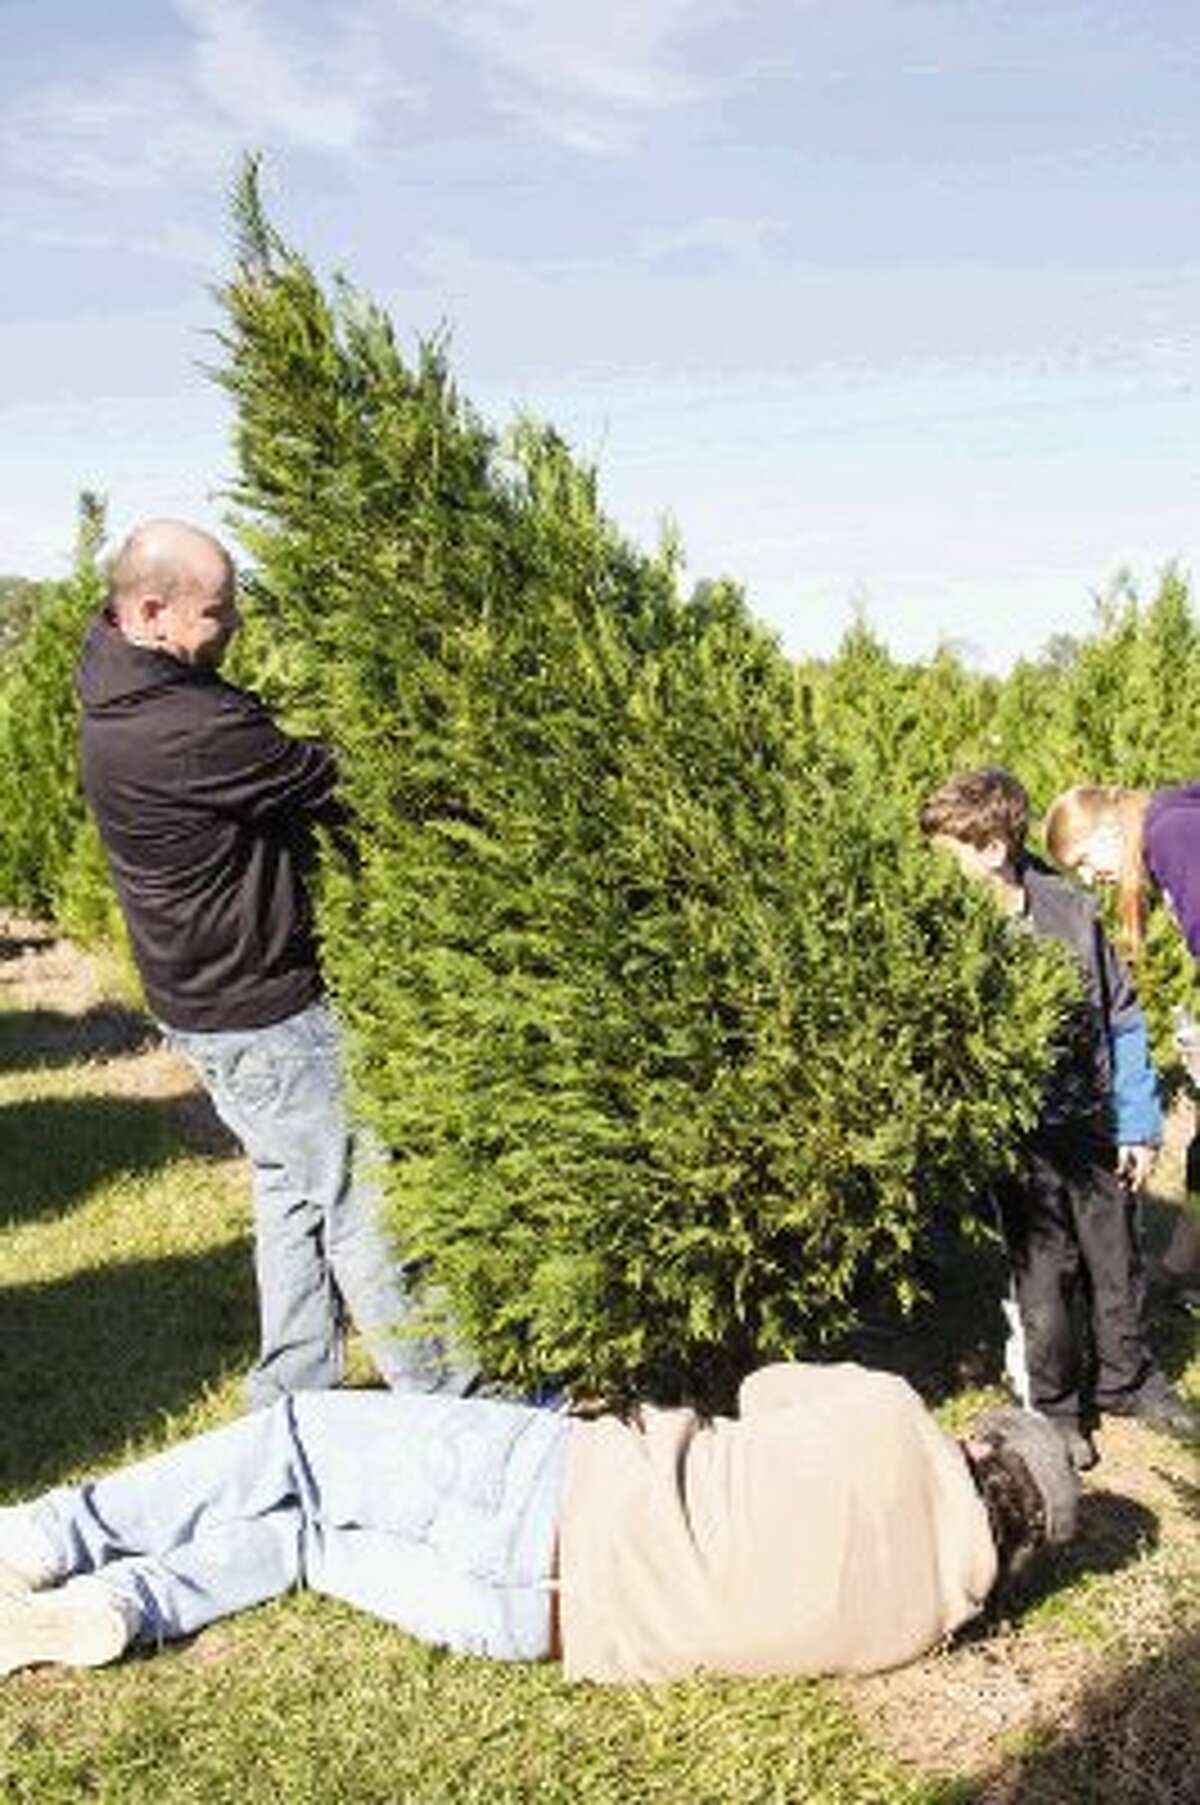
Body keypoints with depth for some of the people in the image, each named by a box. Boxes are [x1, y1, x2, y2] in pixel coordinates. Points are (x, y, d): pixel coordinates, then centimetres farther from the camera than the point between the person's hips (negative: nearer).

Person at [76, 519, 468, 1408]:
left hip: (211, 997, 10)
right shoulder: (184, 731, -28)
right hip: (259, 1011, -10)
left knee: (294, 1186, 20)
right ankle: (437, 1389, 16)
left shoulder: (120, 688, 4)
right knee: (359, 1199, 2)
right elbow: (331, 779, -21)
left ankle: (294, 1386, 31)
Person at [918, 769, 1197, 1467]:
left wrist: (1139, 1123, 1)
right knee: (1043, 1277, 4)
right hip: (1020, 1140, -2)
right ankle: (1056, 1408, 26)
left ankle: (1127, 1379, 39)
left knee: (1117, 1263, 16)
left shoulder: (1072, 911, -9)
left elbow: (1122, 1021, 0)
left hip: (1094, 1125, 2)